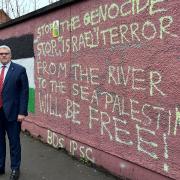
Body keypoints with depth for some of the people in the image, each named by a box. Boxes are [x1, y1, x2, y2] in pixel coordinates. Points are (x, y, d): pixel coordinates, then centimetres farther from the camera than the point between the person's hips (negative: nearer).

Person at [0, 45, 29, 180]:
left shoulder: (19, 70, -5)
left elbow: (24, 92, -7)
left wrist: (22, 112, -12)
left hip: (11, 112, -4)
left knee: (14, 142, 7)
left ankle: (15, 169, 23)